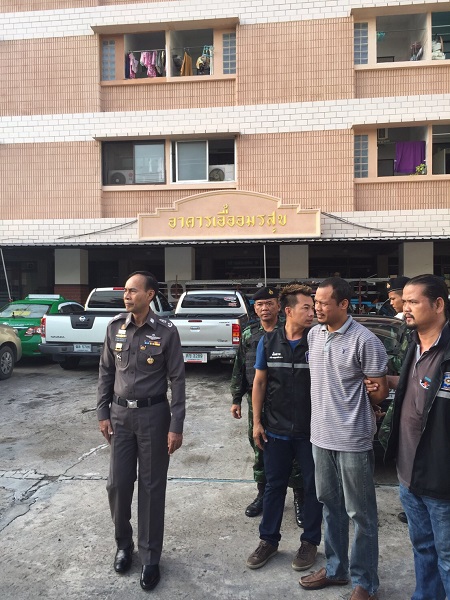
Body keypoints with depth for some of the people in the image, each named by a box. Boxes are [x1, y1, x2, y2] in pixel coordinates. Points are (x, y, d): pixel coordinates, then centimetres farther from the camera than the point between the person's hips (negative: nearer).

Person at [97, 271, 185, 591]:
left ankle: (151, 557, 25)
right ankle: (124, 543, 36)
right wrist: (103, 413, 6)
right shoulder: (115, 327, 0)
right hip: (120, 414, 4)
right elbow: (106, 372, 9)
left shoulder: (166, 331, -11)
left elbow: (177, 379, -9)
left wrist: (176, 426, -11)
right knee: (118, 483, 11)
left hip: (153, 415, -3)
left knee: (152, 487, 7)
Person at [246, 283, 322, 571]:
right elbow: (259, 382, 3)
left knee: (313, 486, 13)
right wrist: (257, 422, 1)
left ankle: (310, 542, 33)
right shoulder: (269, 342, -3)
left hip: (311, 431, -1)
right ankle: (269, 540, 33)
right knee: (274, 485, 16)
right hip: (276, 430, 2)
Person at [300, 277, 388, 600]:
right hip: (321, 436, 7)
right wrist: (328, 408, 7)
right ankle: (335, 568, 40)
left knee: (361, 513, 10)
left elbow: (380, 391, -8)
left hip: (353, 440, -6)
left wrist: (351, 405, 4)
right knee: (331, 505, 21)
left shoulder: (365, 340, -16)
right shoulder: (314, 335, 4)